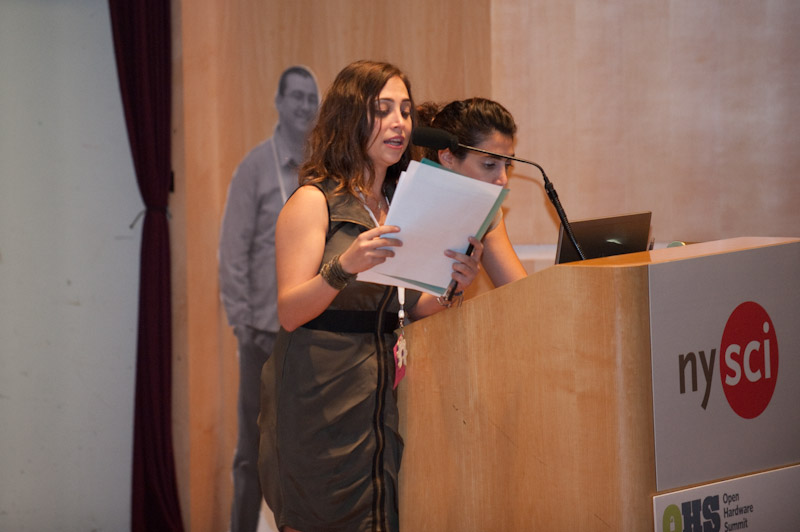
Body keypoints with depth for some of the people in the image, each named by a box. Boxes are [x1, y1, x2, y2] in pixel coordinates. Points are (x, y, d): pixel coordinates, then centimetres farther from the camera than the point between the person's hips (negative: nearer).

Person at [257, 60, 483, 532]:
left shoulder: (398, 204, 13)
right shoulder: (314, 201, -6)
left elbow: (411, 307, 12)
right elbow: (290, 312, -14)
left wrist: (452, 284, -9)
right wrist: (344, 267, -31)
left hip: (379, 397, 6)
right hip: (319, 399, -6)